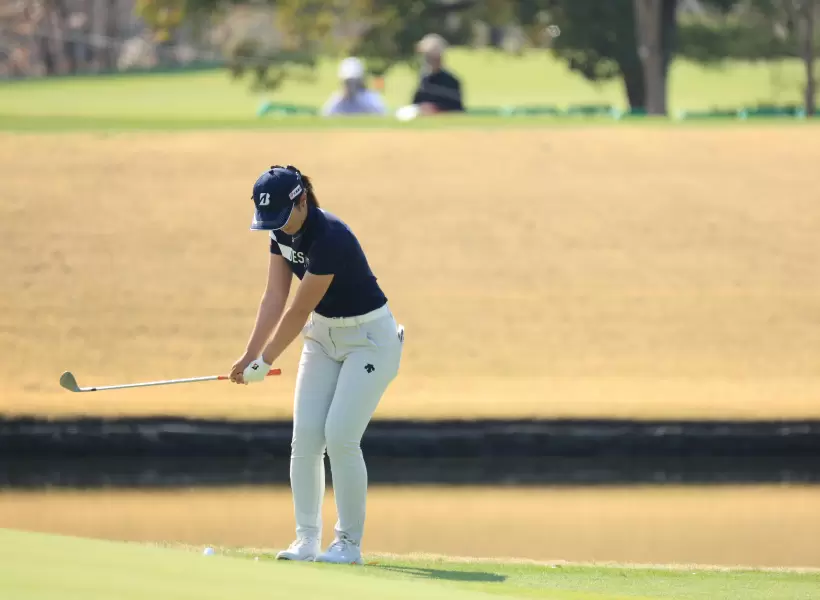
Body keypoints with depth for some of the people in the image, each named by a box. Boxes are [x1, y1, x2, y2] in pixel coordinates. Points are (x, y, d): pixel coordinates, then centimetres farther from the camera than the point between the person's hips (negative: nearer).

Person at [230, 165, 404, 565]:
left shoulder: (329, 237, -30)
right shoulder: (282, 233, -4)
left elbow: (298, 311, -24)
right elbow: (274, 298, -3)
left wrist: (264, 363, -15)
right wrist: (249, 355, -11)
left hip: (370, 337, -8)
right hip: (323, 334, 8)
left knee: (340, 436, -15)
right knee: (306, 435, -3)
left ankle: (349, 543, -5)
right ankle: (306, 539, 1)